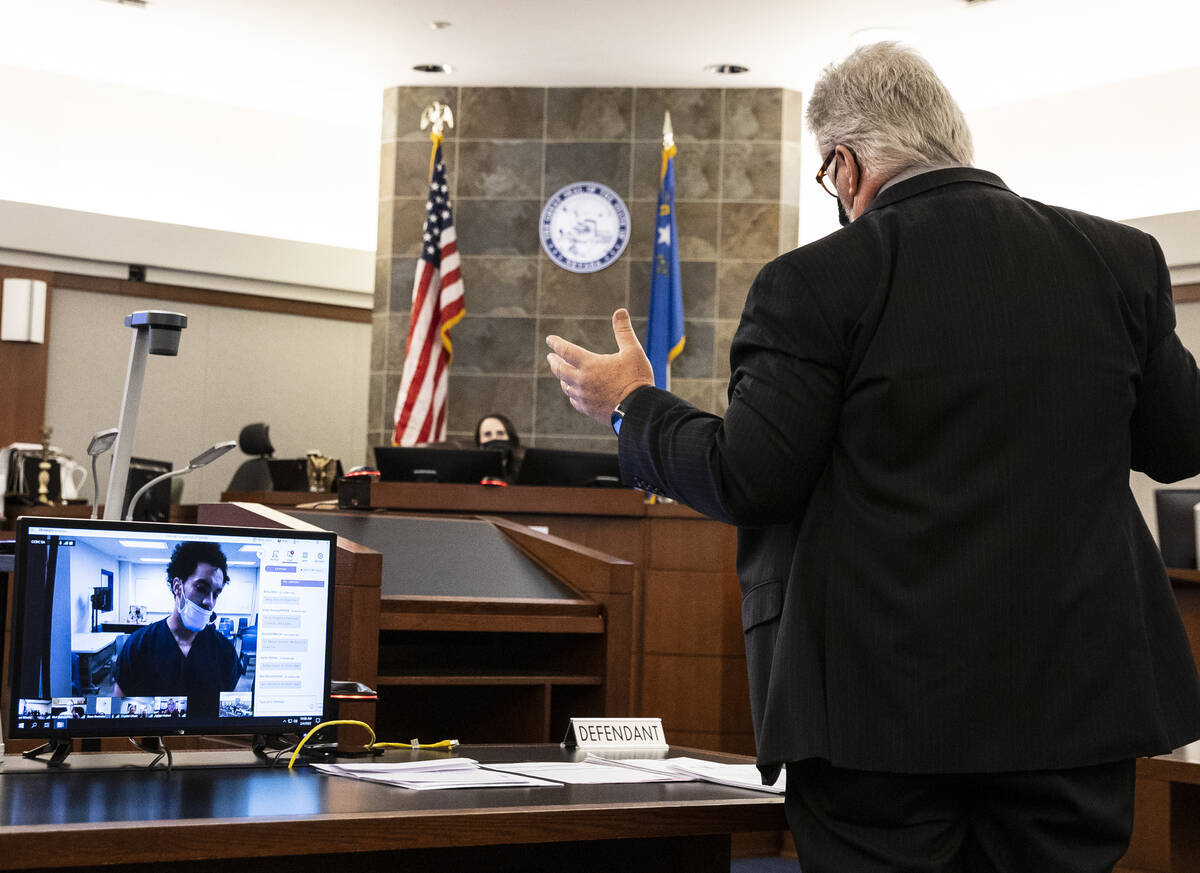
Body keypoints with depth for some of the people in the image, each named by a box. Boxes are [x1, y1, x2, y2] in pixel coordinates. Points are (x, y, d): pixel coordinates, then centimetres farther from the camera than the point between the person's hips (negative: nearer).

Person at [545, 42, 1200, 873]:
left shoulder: (816, 284, -9)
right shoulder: (1120, 257, 2)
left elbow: (749, 480, -10)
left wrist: (632, 406, 6)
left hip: (883, 704, -3)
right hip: (1077, 691, 4)